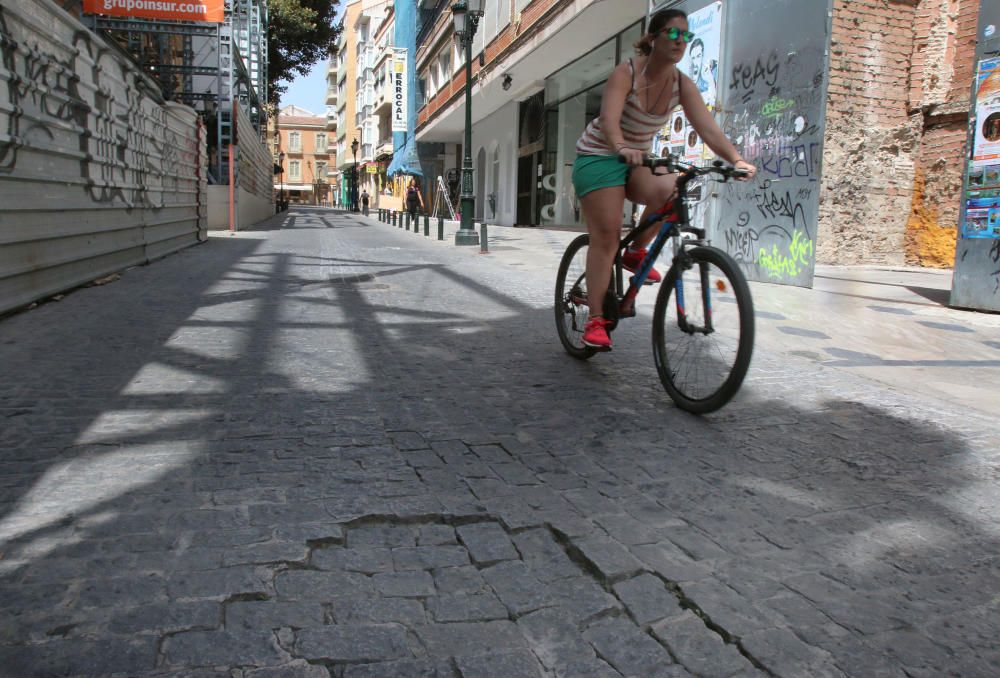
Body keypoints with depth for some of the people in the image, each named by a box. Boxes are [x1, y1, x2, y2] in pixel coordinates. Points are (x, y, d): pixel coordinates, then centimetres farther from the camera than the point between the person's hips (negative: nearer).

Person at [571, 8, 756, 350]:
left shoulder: (683, 85, -5)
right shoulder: (627, 72, -17)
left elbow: (709, 129, -16)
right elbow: (609, 118, -34)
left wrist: (737, 160, -32)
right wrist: (621, 147, -55)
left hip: (638, 161, 4)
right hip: (599, 157, -4)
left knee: (671, 192, -29)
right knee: (606, 236, -16)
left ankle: (636, 251, -2)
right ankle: (595, 321, -10)